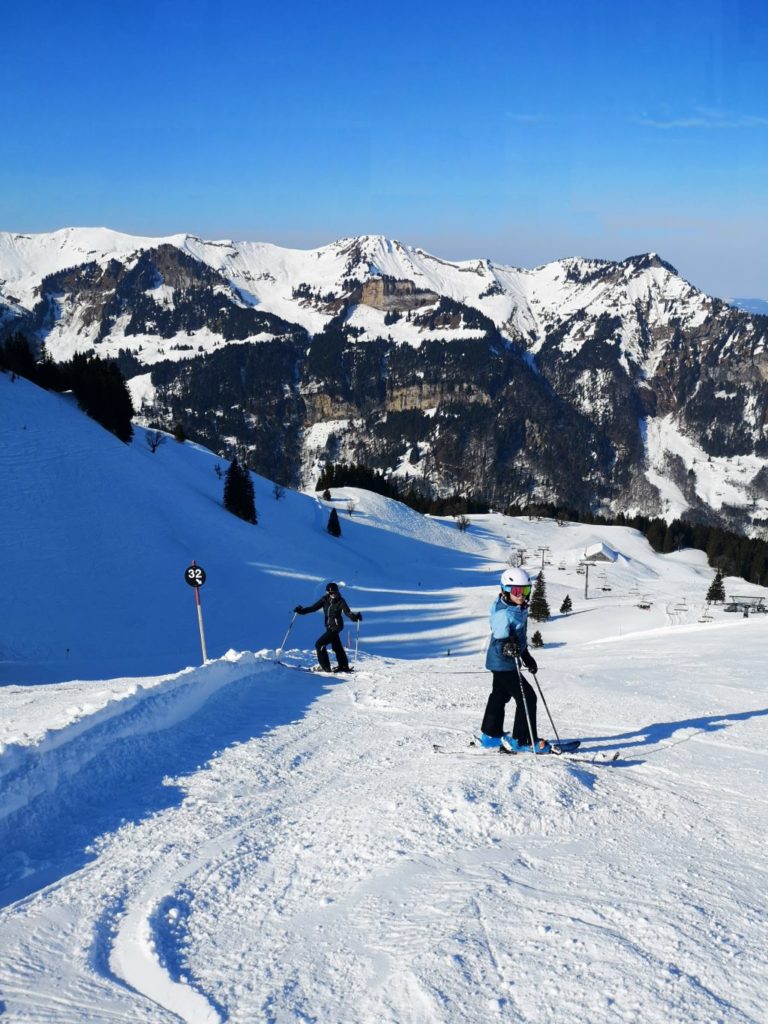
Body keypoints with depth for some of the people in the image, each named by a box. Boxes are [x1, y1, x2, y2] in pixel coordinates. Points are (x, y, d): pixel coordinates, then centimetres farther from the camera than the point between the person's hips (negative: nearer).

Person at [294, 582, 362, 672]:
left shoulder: (340, 601, -12)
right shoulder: (325, 599, -1)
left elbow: (348, 613, -11)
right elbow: (314, 607, 2)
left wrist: (355, 616, -31)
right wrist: (302, 610, -7)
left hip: (336, 627, -6)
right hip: (329, 626, 6)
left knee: (319, 644, -12)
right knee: (337, 646, 17)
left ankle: (325, 667, -6)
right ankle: (344, 666, 33)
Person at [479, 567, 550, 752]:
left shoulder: (520, 610, 6)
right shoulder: (502, 614, -24)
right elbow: (498, 640, -33)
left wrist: (527, 657, 27)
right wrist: (507, 647, -54)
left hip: (501, 663, 10)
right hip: (502, 663, -10)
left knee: (500, 696, 23)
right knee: (527, 698, -9)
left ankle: (490, 734, 38)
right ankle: (523, 740, -2)